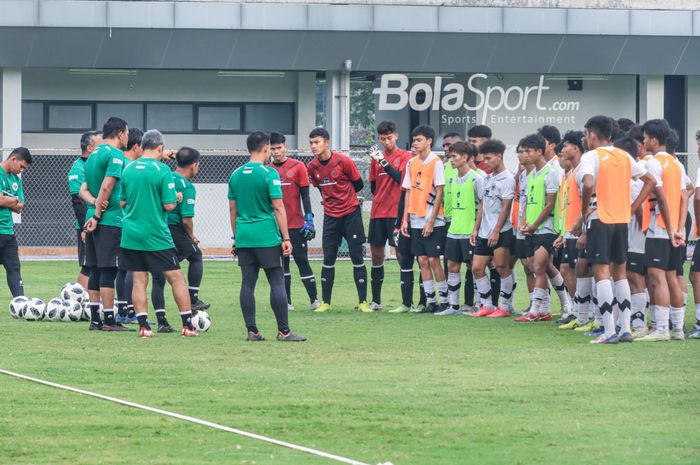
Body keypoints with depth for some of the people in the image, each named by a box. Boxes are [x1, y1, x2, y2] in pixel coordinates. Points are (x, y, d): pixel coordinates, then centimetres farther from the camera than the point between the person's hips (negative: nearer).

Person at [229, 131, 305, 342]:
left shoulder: (236, 175, 9)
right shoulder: (269, 174, -8)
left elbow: (233, 208, 14)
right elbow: (278, 208, -10)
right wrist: (286, 238, -7)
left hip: (243, 237, 5)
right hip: (267, 236, -5)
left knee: (248, 283, 6)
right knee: (277, 282, -1)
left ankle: (252, 331, 6)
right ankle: (283, 331, -3)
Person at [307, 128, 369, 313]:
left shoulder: (344, 162, -12)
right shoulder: (312, 167, 0)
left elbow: (358, 185, 0)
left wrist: (343, 198, 7)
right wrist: (330, 200, 6)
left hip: (351, 214, -3)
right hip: (330, 217, 3)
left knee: (357, 258, -2)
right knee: (328, 260, 3)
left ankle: (363, 302, 2)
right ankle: (325, 302, 9)